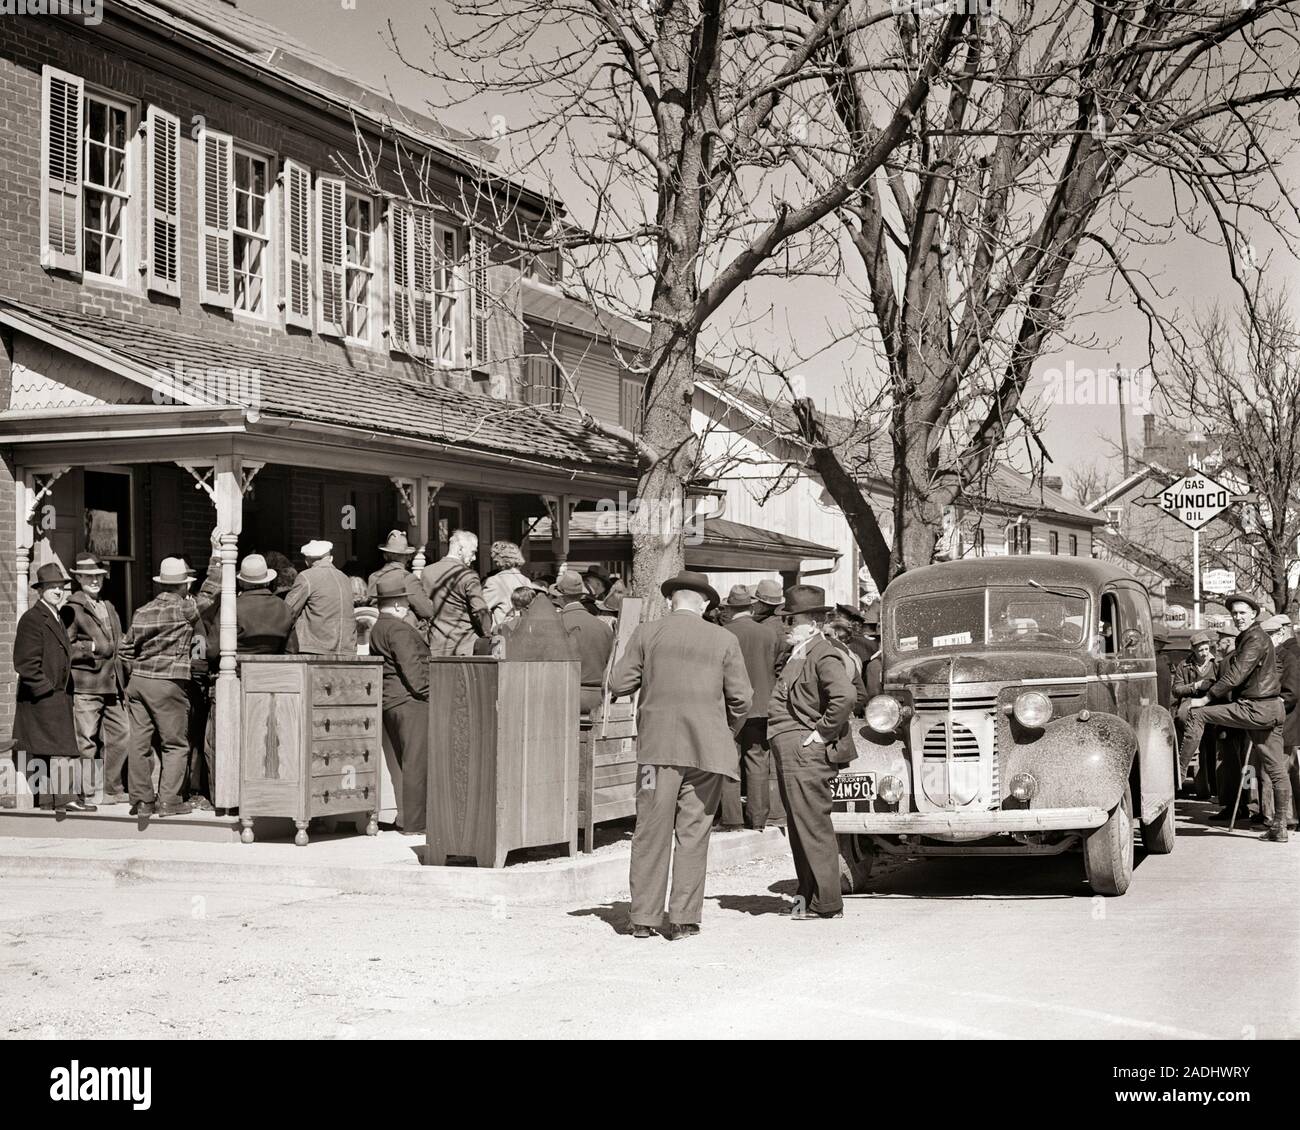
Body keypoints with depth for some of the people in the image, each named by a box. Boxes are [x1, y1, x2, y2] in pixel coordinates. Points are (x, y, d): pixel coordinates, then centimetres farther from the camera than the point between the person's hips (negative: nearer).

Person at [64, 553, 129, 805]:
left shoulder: (109, 608, 21)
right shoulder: (72, 609, -5)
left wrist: (123, 684, 21)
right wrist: (90, 648, -18)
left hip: (112, 686, 8)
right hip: (85, 687, -7)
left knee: (121, 736, 7)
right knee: (86, 741, -6)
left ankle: (113, 789, 17)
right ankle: (84, 794, 0)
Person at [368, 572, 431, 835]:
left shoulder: (377, 630, 18)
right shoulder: (399, 629, -13)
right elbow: (412, 668, -19)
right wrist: (428, 694, -11)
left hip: (390, 702, 10)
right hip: (410, 701, -10)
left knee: (409, 763, 14)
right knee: (416, 762, -7)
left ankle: (412, 819, 17)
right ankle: (415, 823, -7)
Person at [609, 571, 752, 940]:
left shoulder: (646, 634, 1)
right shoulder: (724, 640, 2)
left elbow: (618, 684, 1)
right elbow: (741, 698, 2)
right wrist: (727, 733, 18)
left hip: (657, 745, 0)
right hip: (706, 748, 0)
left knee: (651, 832, 5)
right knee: (693, 833, 4)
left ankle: (644, 917, 8)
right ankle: (683, 919, 4)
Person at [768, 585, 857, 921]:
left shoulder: (824, 656, -14)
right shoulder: (799, 655, 17)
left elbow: (845, 697, -29)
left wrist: (821, 732, -22)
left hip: (807, 755, -10)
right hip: (790, 755, 10)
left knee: (813, 828, -6)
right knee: (799, 829, 15)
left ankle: (825, 903, -1)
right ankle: (807, 895, 23)